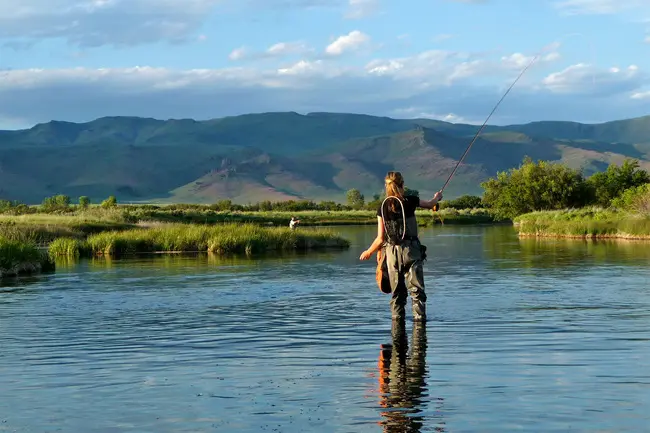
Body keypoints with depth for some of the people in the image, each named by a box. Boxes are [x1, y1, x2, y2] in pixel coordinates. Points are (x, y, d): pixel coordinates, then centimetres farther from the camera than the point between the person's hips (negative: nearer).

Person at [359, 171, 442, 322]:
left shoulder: (382, 207, -1)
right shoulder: (410, 201, -3)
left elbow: (381, 238, -2)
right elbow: (430, 204, 18)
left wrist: (369, 252, 15)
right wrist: (437, 197, 42)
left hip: (392, 252, 2)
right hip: (411, 250, -2)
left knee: (397, 291, 10)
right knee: (416, 288, 1)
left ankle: (397, 318, 10)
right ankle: (419, 317, -5)